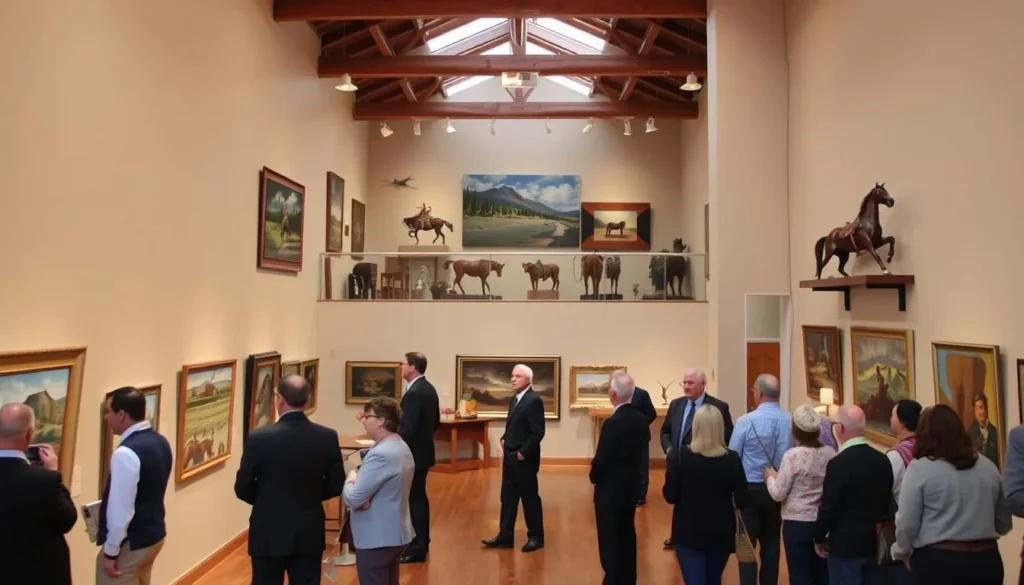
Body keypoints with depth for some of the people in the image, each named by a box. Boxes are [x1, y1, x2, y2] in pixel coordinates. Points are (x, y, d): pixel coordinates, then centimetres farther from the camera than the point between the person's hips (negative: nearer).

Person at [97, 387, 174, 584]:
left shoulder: (126, 453, -25)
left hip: (131, 543, -8)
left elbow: (121, 510, -24)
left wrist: (111, 552, -13)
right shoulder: (161, 442, 2)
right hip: (155, 534, 8)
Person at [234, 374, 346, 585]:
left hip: (269, 534, -2)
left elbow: (242, 489, -7)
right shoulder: (328, 437, -9)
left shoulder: (259, 438, -16)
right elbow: (336, 486, -1)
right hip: (309, 533, 2)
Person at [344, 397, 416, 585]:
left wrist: (350, 479, -4)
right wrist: (357, 480, -9)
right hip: (396, 533, 9)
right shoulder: (402, 448, 8)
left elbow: (353, 499, -24)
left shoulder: (381, 454, -24)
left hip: (376, 538, -9)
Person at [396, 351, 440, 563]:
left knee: (413, 499, -2)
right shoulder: (428, 388, 8)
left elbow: (408, 428, -26)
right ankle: (422, 541, 29)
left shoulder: (414, 393, -22)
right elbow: (435, 420, 17)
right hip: (423, 450, 10)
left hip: (412, 453, -10)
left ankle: (416, 549, 6)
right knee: (419, 497, 18)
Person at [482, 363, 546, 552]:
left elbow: (537, 432, -20)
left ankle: (536, 537, 18)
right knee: (508, 497, 13)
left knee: (530, 498, 4)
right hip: (509, 456, 9)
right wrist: (504, 440, 6)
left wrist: (523, 453, -17)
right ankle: (505, 536, 22)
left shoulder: (533, 400, -17)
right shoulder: (515, 398, 11)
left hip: (524, 459, -8)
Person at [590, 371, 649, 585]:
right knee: (627, 536, 18)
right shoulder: (642, 420, 0)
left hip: (610, 490, -8)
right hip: (631, 487, 8)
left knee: (610, 540, 3)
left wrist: (594, 477, -1)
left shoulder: (612, 423, -24)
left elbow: (601, 460, -20)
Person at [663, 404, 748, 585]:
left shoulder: (679, 455, -15)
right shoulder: (732, 458, -10)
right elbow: (741, 501, -7)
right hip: (721, 533, 3)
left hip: (688, 532, -3)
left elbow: (670, 496, -11)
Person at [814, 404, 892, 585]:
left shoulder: (839, 463, -21)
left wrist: (819, 538, -3)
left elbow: (829, 507, -18)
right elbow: (887, 501, 11)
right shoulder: (883, 460, 2)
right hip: (876, 543, 7)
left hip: (845, 545, -7)